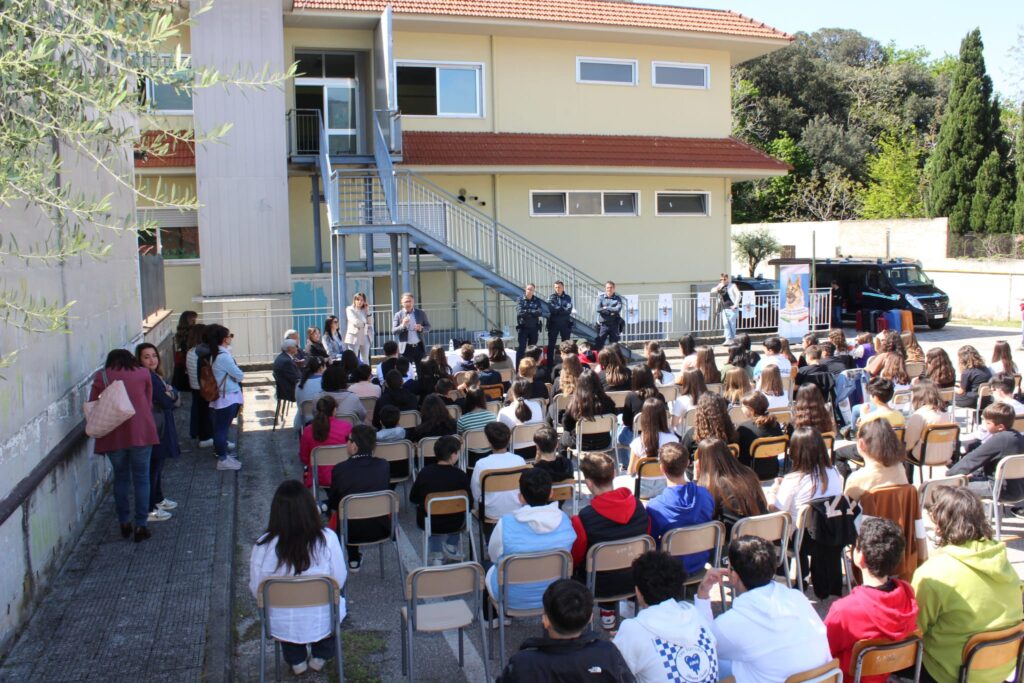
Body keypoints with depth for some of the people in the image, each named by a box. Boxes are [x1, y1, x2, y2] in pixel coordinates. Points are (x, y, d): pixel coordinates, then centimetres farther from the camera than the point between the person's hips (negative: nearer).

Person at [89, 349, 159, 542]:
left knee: (121, 478, 16)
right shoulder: (143, 373, 7)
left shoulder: (101, 377, 5)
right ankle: (141, 525, 5)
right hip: (141, 432, -1)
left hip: (113, 435, 1)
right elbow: (149, 403, 10)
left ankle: (124, 523, 20)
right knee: (141, 478, 7)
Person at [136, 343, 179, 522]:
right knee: (153, 468, -2)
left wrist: (170, 394, -11)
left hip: (160, 429, 10)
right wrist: (171, 396, 0)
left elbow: (174, 397, 8)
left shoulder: (155, 376, 11)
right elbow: (167, 402, -20)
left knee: (158, 466, 22)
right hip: (153, 430, -10)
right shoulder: (148, 378, -20)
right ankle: (149, 510, 6)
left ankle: (158, 499, 37)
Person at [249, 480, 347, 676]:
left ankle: (296, 660, 35)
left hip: (281, 626, 1)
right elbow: (339, 581, -11)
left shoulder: (263, 545, -21)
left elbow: (256, 590, -8)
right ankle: (321, 655, 36)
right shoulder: (327, 539, -22)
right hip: (322, 623, -1)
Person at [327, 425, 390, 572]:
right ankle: (354, 559, 42)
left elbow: (333, 504, 0)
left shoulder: (340, 469, -14)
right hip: (380, 529, 1)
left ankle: (354, 560, 37)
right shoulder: (384, 465, -9)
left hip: (351, 532, -1)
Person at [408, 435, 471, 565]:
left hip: (428, 524, 1)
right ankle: (452, 551, 39)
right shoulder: (460, 475, -18)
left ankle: (436, 557, 28)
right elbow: (470, 504, -9)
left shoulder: (424, 472, -14)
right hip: (454, 525, 0)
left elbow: (413, 498, -2)